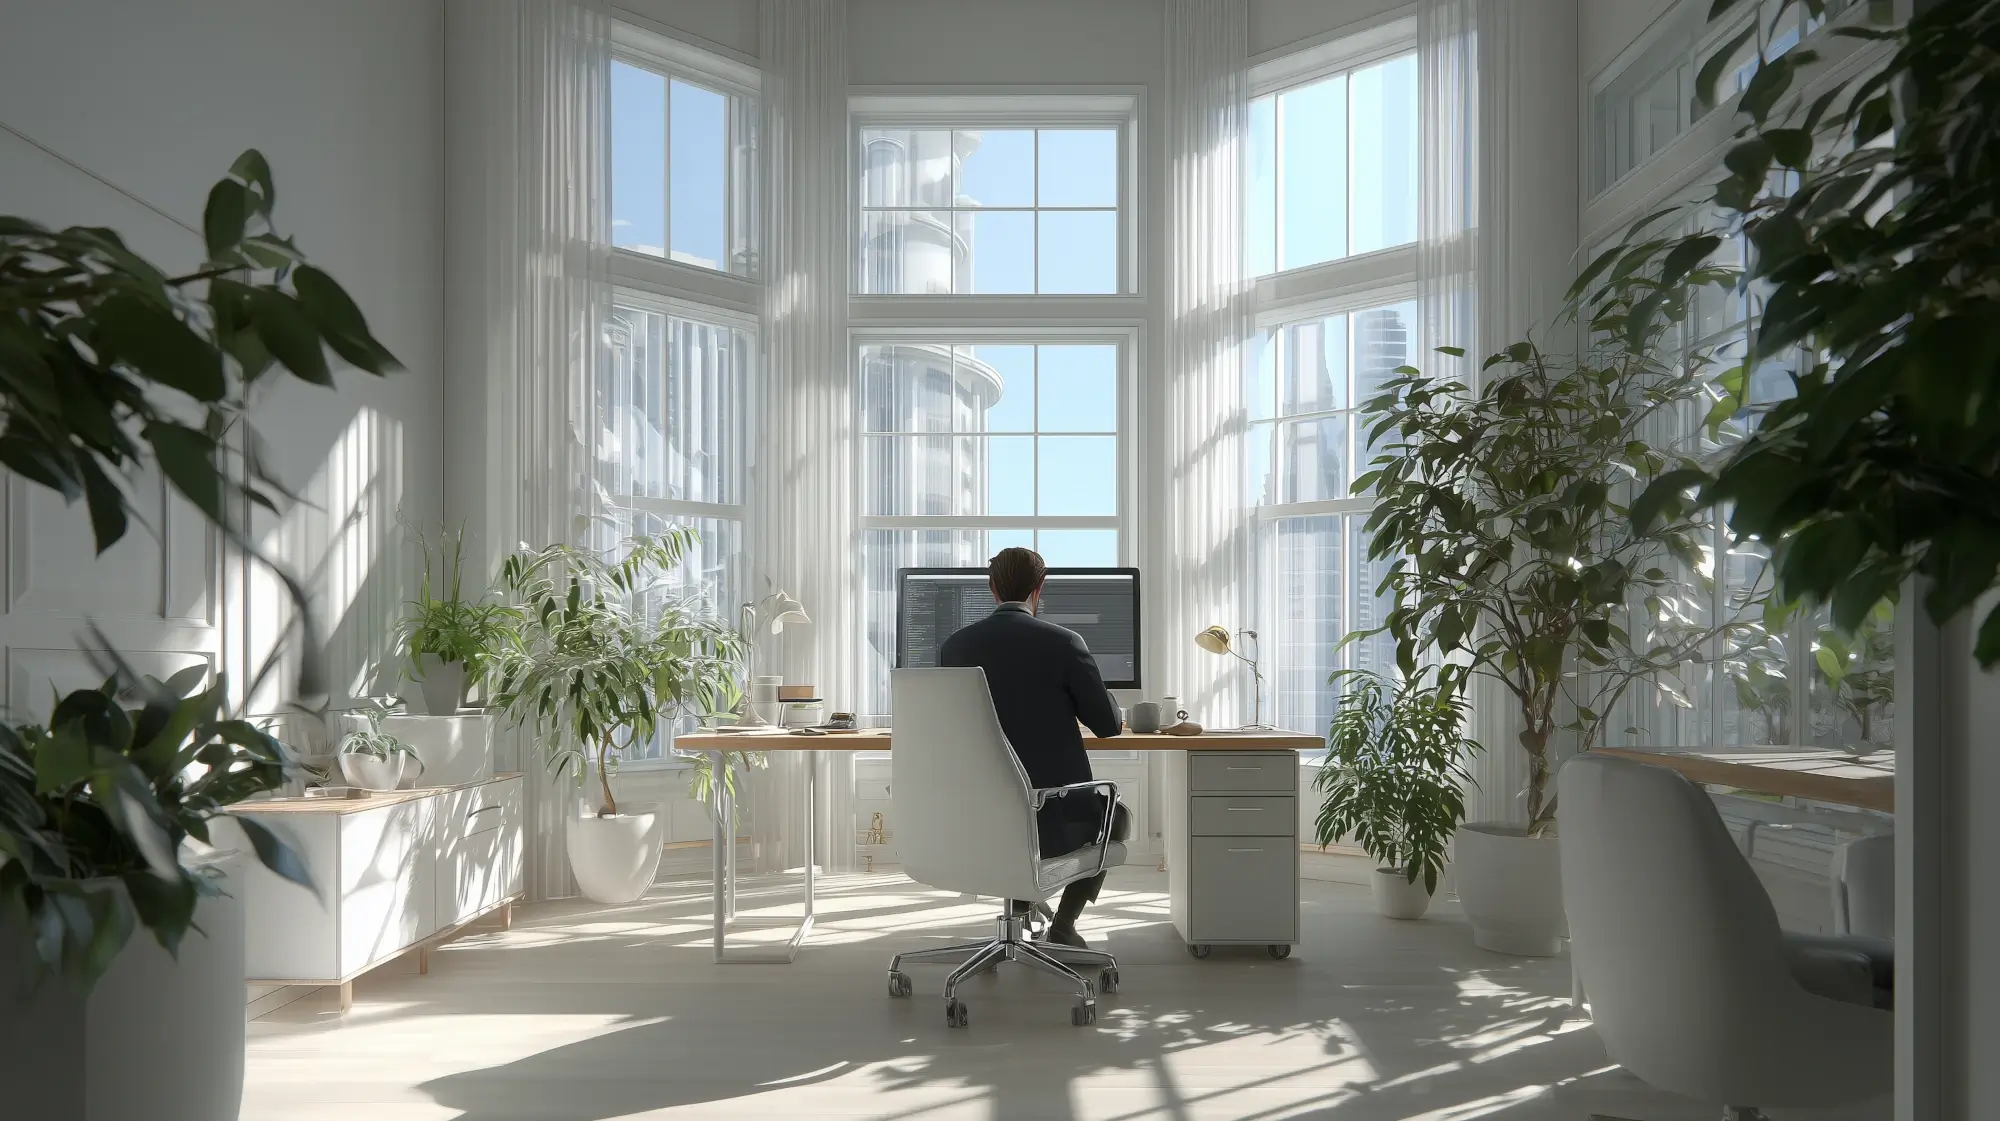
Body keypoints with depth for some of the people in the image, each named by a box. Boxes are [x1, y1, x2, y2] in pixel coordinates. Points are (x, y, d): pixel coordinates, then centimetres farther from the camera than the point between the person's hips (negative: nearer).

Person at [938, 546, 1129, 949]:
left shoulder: (954, 645, -2)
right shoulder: (1064, 642, -12)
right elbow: (1108, 724, -4)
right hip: (1054, 819, -4)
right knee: (1117, 816, 28)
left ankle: (1020, 907, 33)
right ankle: (1063, 924, 20)